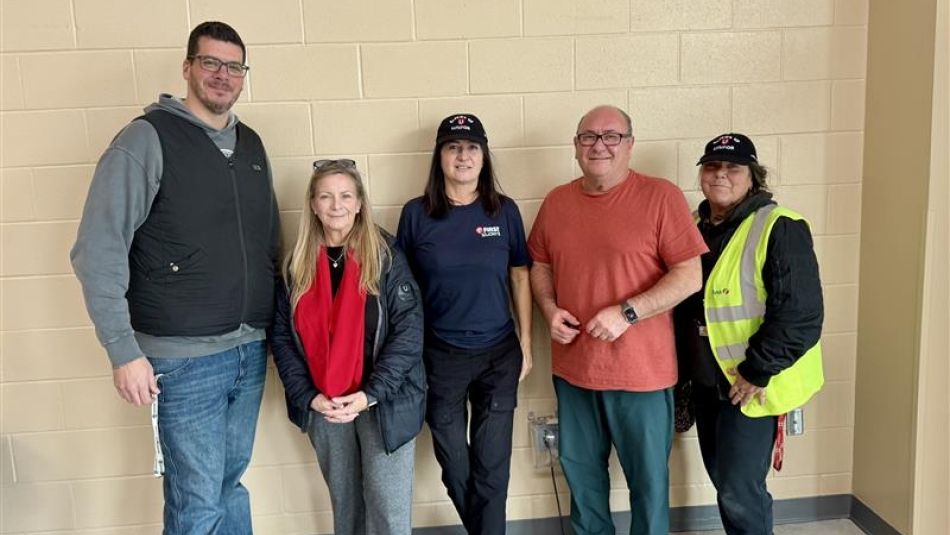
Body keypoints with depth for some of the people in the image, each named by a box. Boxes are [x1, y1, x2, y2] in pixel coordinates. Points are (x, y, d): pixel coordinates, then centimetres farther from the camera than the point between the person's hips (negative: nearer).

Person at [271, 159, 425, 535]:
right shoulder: (297, 266, 4)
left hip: (384, 403, -3)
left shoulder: (385, 258, -6)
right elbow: (281, 337, 3)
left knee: (387, 503, 1)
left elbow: (409, 330, -11)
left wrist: (371, 394, -18)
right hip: (322, 406, 3)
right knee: (343, 500, 16)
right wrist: (308, 396, -9)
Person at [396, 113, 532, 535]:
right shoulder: (416, 214, -4)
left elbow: (519, 278, 5)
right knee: (454, 465, 14)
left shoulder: (504, 211, -1)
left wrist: (526, 343, 3)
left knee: (492, 468, 8)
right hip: (440, 356, 0)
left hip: (499, 354, 0)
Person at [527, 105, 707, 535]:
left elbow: (690, 276, -13)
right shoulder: (556, 201, 5)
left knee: (648, 477, 12)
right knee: (580, 471, 20)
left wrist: (627, 313, -21)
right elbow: (540, 265, 15)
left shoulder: (661, 196, -10)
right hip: (572, 367, 5)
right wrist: (550, 309, -4)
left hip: (640, 370, -4)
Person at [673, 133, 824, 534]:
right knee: (724, 480, 18)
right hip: (706, 380, 7)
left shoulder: (779, 229, -15)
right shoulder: (693, 227, 8)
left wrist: (756, 372, -20)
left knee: (739, 490, -3)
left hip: (751, 384, -7)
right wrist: (685, 369, 12)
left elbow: (800, 314, -21)